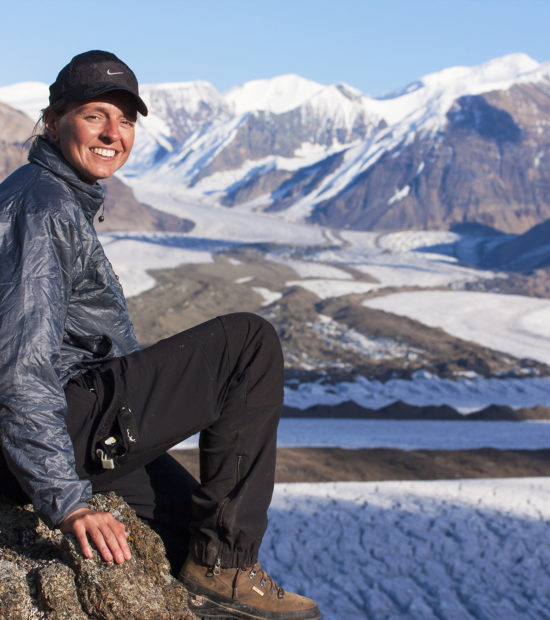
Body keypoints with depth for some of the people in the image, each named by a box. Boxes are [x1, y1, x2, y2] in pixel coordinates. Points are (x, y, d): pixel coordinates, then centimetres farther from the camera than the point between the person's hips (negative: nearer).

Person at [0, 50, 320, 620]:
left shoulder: (67, 203, 20)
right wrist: (65, 501, -29)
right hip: (66, 430, -11)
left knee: (193, 532, 23)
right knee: (250, 342, -12)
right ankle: (222, 564, -9)